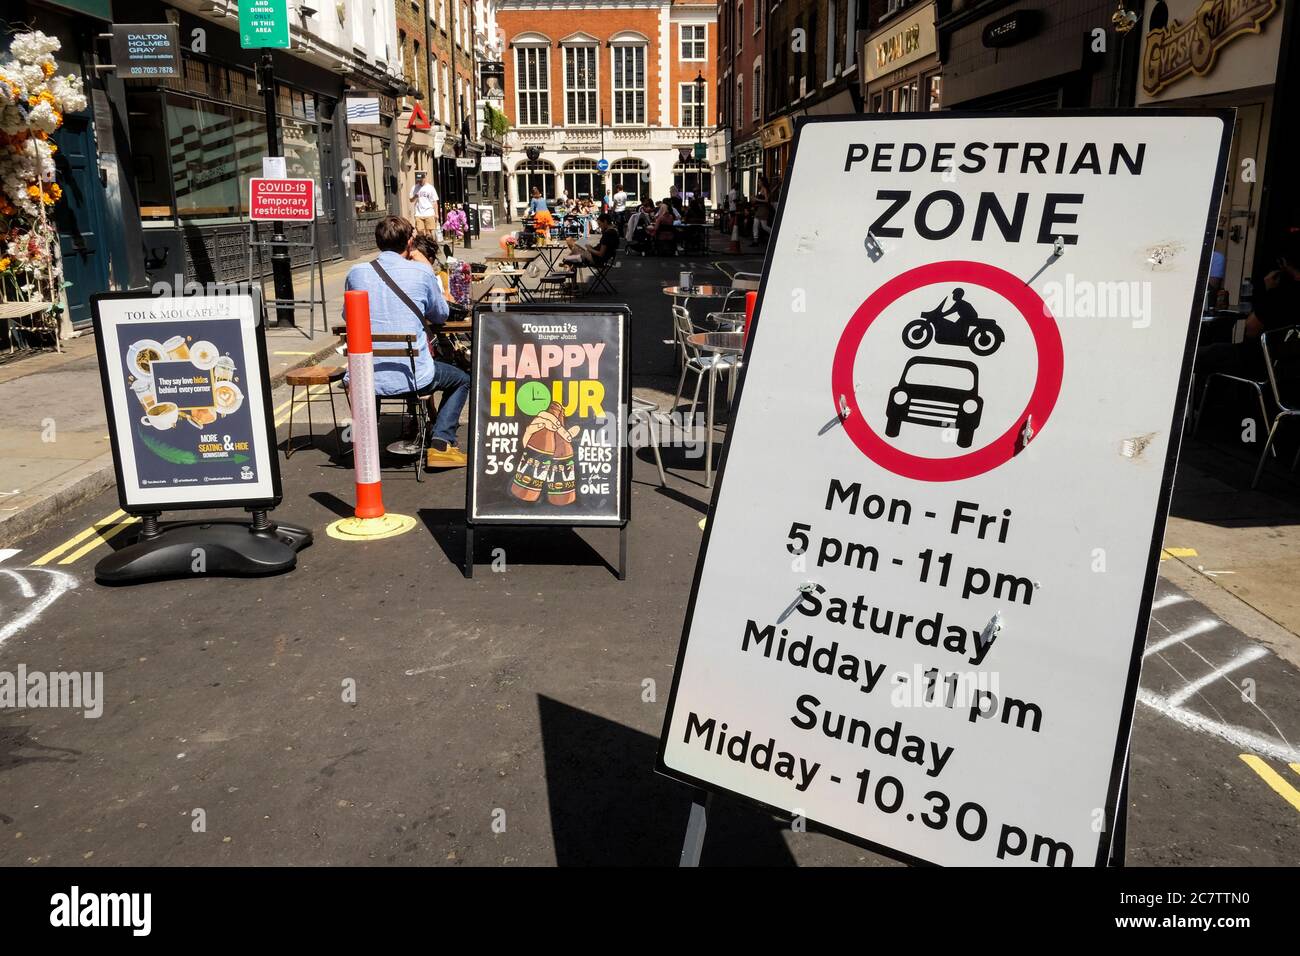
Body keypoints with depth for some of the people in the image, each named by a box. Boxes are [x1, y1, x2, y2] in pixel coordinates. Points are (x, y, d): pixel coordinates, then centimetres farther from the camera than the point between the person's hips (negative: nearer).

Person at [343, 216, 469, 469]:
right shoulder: (421, 272, -7)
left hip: (368, 379, 4)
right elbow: (440, 316, 8)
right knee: (462, 380, 22)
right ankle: (440, 443, 5)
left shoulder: (356, 274, 0)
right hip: (411, 377, -4)